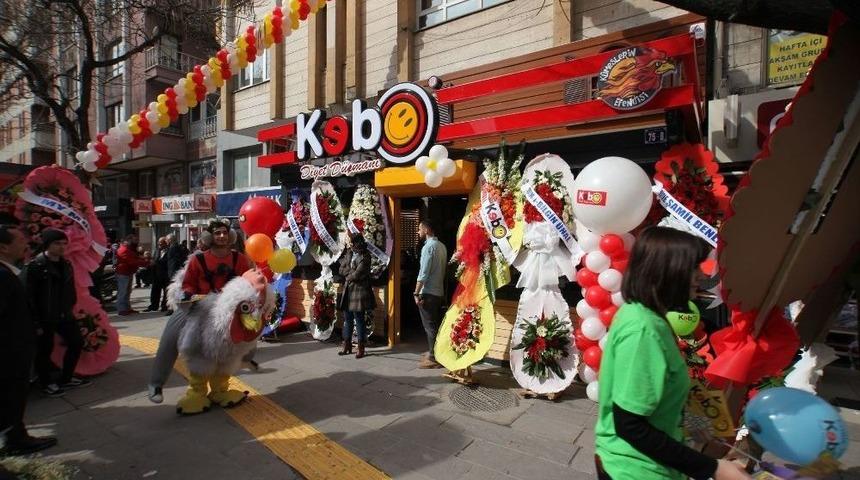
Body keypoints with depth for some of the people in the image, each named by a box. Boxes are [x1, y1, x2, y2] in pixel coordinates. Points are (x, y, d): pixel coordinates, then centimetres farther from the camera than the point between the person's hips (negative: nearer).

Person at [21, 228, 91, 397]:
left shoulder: (66, 264, 7)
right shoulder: (34, 266, -16)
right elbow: (27, 296, -18)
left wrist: (70, 309, 9)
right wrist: (36, 322, -18)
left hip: (64, 315, 7)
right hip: (44, 319, -7)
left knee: (77, 343, 13)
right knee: (44, 350, 8)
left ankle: (66, 378, 30)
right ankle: (46, 384, 27)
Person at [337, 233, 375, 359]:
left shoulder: (365, 256, -11)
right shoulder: (349, 253, 11)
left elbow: (357, 274, -17)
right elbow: (341, 270, 5)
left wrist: (348, 276, 0)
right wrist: (352, 271, -10)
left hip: (359, 290, -6)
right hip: (348, 290, 6)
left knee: (359, 319, 0)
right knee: (347, 319, 11)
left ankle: (361, 348, 10)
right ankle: (347, 345, 22)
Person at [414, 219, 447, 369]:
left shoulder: (428, 247, -15)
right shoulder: (441, 246, 10)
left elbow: (423, 273, -19)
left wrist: (416, 293, -15)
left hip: (428, 292, -8)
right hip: (439, 291, 8)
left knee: (430, 326, -1)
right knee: (437, 324, 14)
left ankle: (434, 358, 4)